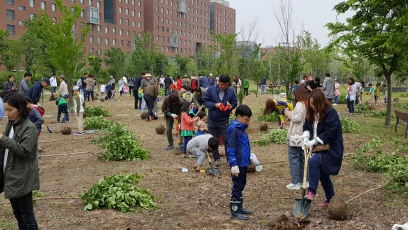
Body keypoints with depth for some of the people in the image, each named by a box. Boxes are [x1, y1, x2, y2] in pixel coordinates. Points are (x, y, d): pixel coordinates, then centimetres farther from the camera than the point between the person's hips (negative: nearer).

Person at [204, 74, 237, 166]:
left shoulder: (231, 91, -5)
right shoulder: (211, 89, -9)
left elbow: (235, 103, 3)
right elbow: (205, 101, -6)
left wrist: (230, 106, -21)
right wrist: (215, 105, -22)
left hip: (224, 121, -1)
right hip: (212, 120, 1)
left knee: (227, 140, -2)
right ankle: (216, 158, 24)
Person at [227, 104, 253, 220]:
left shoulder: (240, 128, 11)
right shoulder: (234, 129, -18)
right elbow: (231, 149, -21)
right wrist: (234, 164, -24)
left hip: (243, 163, 10)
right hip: (238, 164, -10)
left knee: (241, 185, 18)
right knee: (237, 186, -3)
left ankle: (239, 207, 30)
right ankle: (234, 211, 5)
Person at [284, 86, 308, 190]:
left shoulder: (299, 104, -15)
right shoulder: (307, 104, 10)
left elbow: (297, 118, -24)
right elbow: (302, 118, 11)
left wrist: (289, 114, -8)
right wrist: (291, 114, 8)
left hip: (295, 135, -9)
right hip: (304, 135, 9)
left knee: (293, 158, -2)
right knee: (302, 158, 15)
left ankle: (295, 182, 0)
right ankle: (303, 180, 22)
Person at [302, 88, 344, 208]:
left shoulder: (331, 113, -19)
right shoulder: (312, 113, 5)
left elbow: (329, 133, -24)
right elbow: (306, 126, 12)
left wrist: (313, 142, -25)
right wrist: (306, 137, -9)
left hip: (330, 148, -8)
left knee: (313, 162, -32)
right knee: (322, 174, 15)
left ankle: (311, 192, -27)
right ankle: (329, 199, 31)